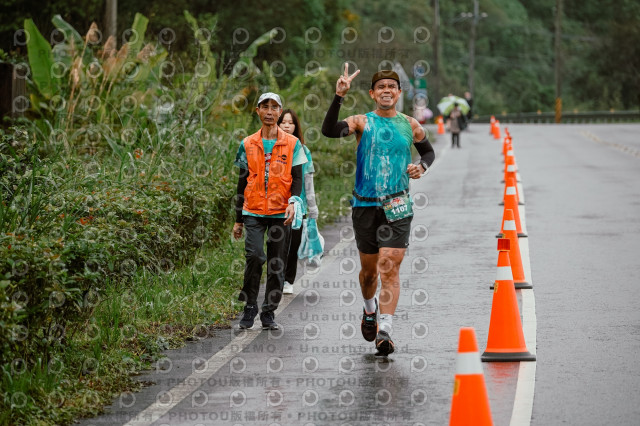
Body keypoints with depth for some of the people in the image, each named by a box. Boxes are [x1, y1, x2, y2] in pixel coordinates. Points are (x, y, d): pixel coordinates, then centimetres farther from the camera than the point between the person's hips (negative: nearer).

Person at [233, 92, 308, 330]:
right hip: (253, 212, 0)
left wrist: (293, 201, -15)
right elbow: (242, 183, 13)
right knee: (254, 255, -17)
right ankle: (249, 307, -1)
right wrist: (238, 219, 12)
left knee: (277, 264, 2)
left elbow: (297, 178, 5)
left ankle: (269, 313, 13)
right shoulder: (247, 145, 9)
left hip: (281, 213, 0)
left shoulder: (292, 144, 6)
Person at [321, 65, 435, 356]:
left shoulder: (410, 125, 7)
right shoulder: (362, 122, 0)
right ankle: (370, 310, 43)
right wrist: (339, 97, -29)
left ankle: (384, 332, -16)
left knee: (389, 267, -12)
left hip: (397, 207, 0)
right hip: (365, 205, 0)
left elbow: (428, 151, 24)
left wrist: (422, 167, 2)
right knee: (368, 269, 13)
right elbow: (329, 130, -18)